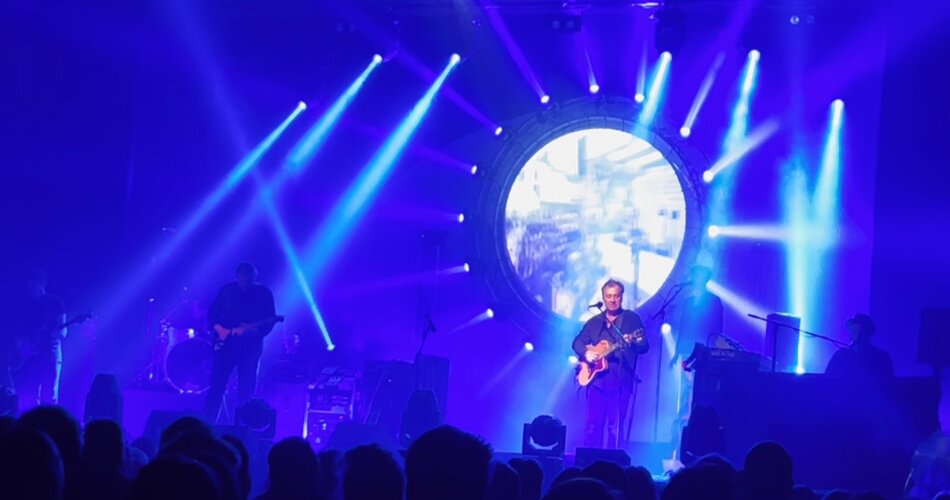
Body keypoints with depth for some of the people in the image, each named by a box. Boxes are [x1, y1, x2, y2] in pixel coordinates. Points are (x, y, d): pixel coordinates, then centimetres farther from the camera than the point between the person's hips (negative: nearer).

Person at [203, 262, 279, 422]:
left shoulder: (264, 293, 0)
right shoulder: (227, 290, 5)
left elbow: (270, 321, -4)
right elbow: (212, 314, 8)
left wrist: (256, 331, -21)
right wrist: (220, 330, -10)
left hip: (251, 346, -1)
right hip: (226, 344, 1)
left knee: (246, 390, -2)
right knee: (216, 385, 0)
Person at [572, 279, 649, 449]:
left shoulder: (632, 319, 5)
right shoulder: (594, 322, 15)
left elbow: (644, 347, -1)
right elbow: (578, 342, 18)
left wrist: (633, 342, -24)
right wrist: (586, 352, -4)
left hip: (621, 380, -3)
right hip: (597, 379, 3)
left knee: (616, 425, -3)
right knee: (593, 423, 1)